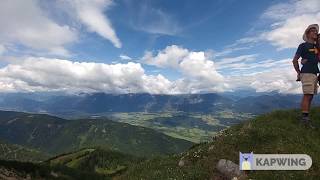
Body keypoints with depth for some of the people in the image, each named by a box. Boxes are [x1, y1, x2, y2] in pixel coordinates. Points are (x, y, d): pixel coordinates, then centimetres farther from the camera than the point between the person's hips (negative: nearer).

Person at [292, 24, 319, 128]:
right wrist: (299, 73, -3)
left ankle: (305, 118, 9)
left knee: (310, 96, 5)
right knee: (307, 95, -15)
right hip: (307, 73, -8)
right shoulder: (303, 45, 0)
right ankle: (305, 117, -16)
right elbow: (294, 60, -3)